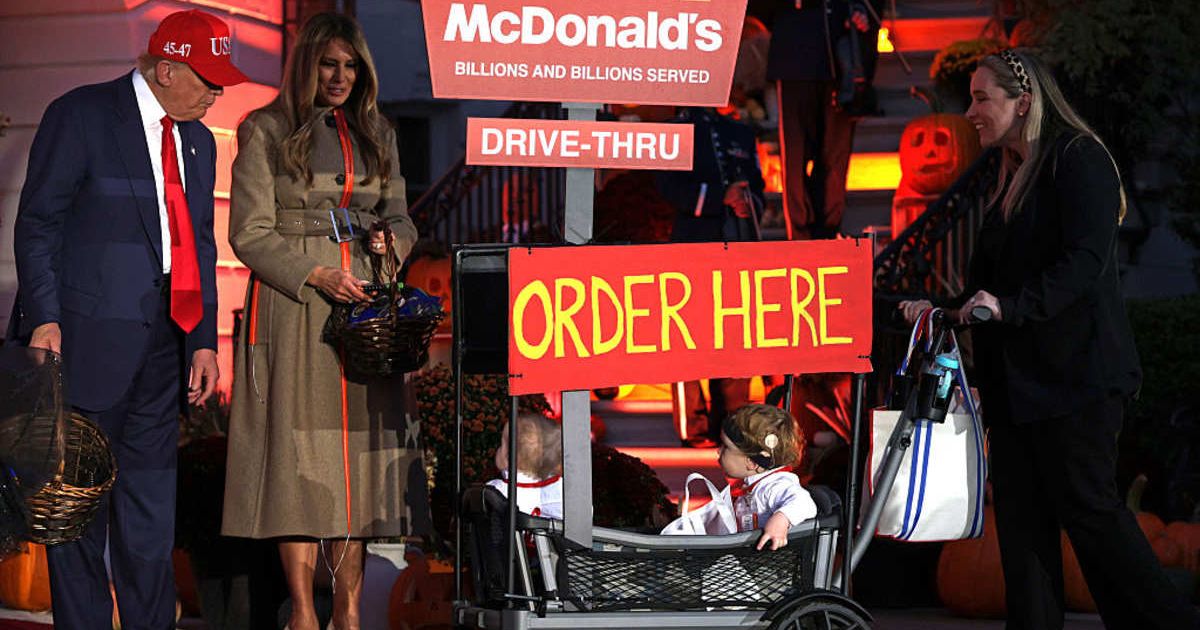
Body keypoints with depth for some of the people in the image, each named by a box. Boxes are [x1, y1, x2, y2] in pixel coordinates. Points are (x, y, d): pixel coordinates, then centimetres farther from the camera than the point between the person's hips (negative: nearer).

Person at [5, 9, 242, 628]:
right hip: (88, 340, -6)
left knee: (151, 509, 9)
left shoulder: (197, 141, 15)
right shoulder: (80, 115, -6)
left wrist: (203, 339, 11)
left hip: (161, 346, 6)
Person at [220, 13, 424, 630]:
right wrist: (316, 275, -14)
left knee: (358, 442, 0)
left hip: (364, 302, 4)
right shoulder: (265, 131, 0)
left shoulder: (376, 134, 15)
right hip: (292, 304, -4)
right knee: (299, 446, -7)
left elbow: (400, 217, 20)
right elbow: (250, 232, -4)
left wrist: (389, 241, -3)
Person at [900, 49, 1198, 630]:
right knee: (1021, 517, 4)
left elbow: (1085, 262, -19)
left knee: (1087, 506, -8)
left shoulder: (1079, 159, -8)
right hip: (1015, 378, 9)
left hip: (1074, 374, -9)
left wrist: (1011, 306, -28)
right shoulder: (1012, 179, 18)